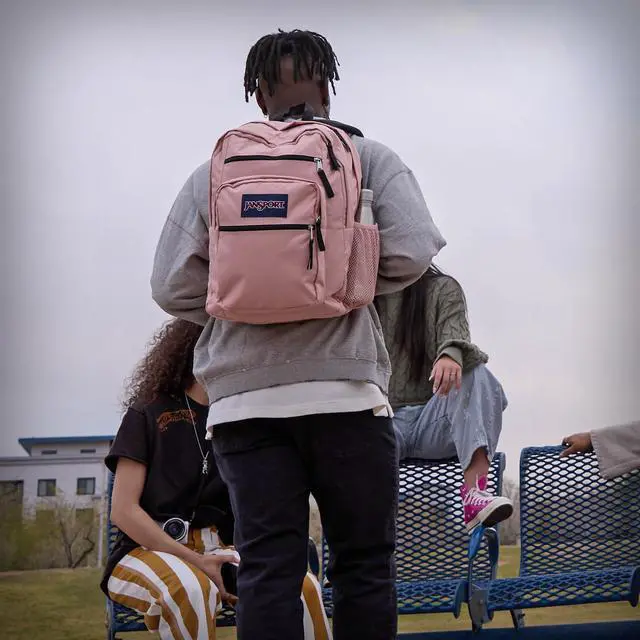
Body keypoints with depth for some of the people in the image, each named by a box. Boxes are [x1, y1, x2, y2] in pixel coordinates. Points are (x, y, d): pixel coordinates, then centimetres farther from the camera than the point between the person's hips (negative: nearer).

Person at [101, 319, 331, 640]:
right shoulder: (148, 414, 2)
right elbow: (123, 510, -7)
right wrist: (196, 561, -15)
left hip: (215, 550, 4)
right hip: (148, 549, -4)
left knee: (302, 586, -26)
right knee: (190, 589, -41)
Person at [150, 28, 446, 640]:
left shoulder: (210, 175, 8)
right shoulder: (369, 158, 4)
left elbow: (173, 287, 2)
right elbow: (411, 253, -8)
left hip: (244, 399, 2)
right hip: (345, 390, -2)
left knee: (266, 568, 1)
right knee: (364, 564, 6)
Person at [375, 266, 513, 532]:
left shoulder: (443, 289, 10)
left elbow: (454, 331, -11)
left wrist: (450, 357, -35)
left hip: (432, 420, 0)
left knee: (476, 375, -30)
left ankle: (474, 493, -46)